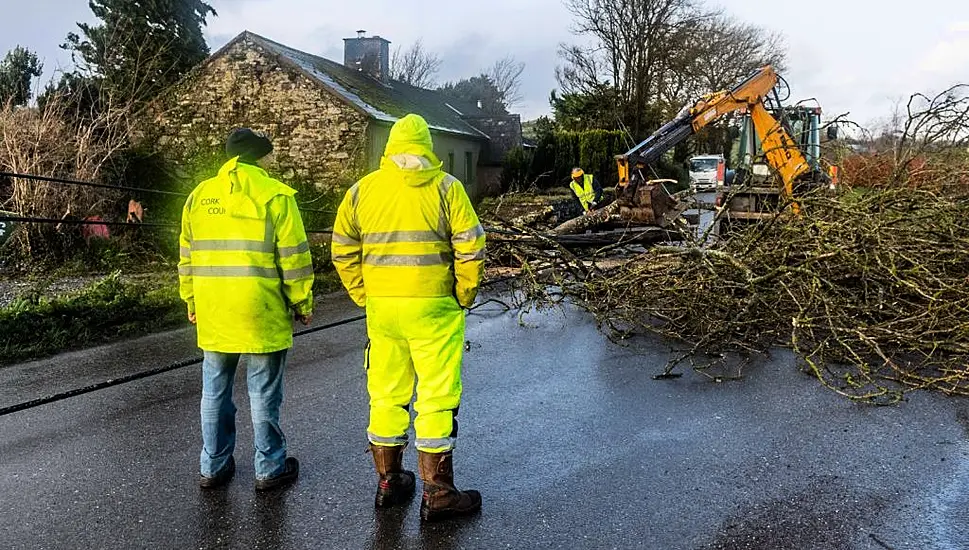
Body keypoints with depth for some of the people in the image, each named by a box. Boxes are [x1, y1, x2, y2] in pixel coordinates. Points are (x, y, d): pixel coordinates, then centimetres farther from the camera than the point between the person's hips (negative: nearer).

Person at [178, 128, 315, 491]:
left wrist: (191, 303, 22)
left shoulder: (199, 195, 9)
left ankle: (214, 467, 26)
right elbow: (294, 257, -9)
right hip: (261, 313, -5)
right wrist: (303, 303, 0)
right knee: (264, 394, 6)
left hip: (213, 313, 5)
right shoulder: (275, 195, -7)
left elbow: (187, 257, 13)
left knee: (215, 392, 15)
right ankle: (270, 469, 18)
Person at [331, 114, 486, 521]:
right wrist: (463, 297, 2)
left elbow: (343, 250, 9)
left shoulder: (361, 189, 6)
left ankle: (388, 482, 28)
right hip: (432, 307, -4)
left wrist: (365, 297, 14)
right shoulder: (445, 186, -4)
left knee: (386, 394, 16)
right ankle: (437, 493, 13)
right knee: (437, 398, 5)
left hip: (380, 307, 4)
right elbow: (471, 248, -10)